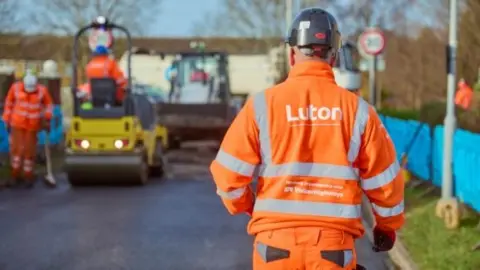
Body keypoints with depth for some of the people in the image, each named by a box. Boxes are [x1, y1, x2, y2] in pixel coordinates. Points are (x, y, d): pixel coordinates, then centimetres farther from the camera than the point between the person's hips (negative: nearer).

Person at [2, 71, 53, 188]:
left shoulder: (42, 90, -10)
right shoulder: (16, 87, -10)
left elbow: (48, 104, 7)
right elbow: (9, 103, 3)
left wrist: (47, 119, 0)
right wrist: (7, 120, 5)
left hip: (33, 125, 0)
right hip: (17, 124, 0)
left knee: (29, 150, 3)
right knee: (16, 148, -3)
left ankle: (28, 176, 15)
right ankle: (15, 175, 10)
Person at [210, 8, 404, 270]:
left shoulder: (263, 105, -3)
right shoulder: (357, 109, 0)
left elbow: (229, 173, -2)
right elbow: (383, 181, 6)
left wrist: (245, 207, 20)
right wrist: (387, 225, 25)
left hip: (276, 241, 0)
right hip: (334, 245, 0)